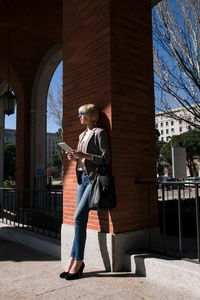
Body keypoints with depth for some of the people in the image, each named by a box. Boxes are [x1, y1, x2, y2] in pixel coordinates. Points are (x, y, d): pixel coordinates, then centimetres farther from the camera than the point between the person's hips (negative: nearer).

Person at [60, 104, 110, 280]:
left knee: (79, 217, -14)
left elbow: (106, 158, -9)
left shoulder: (99, 133, -4)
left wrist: (84, 155, -18)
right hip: (82, 177, 8)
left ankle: (77, 261, -4)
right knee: (81, 219, 5)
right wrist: (74, 157, 5)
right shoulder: (82, 135, 19)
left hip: (93, 178, -7)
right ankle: (77, 261, 10)